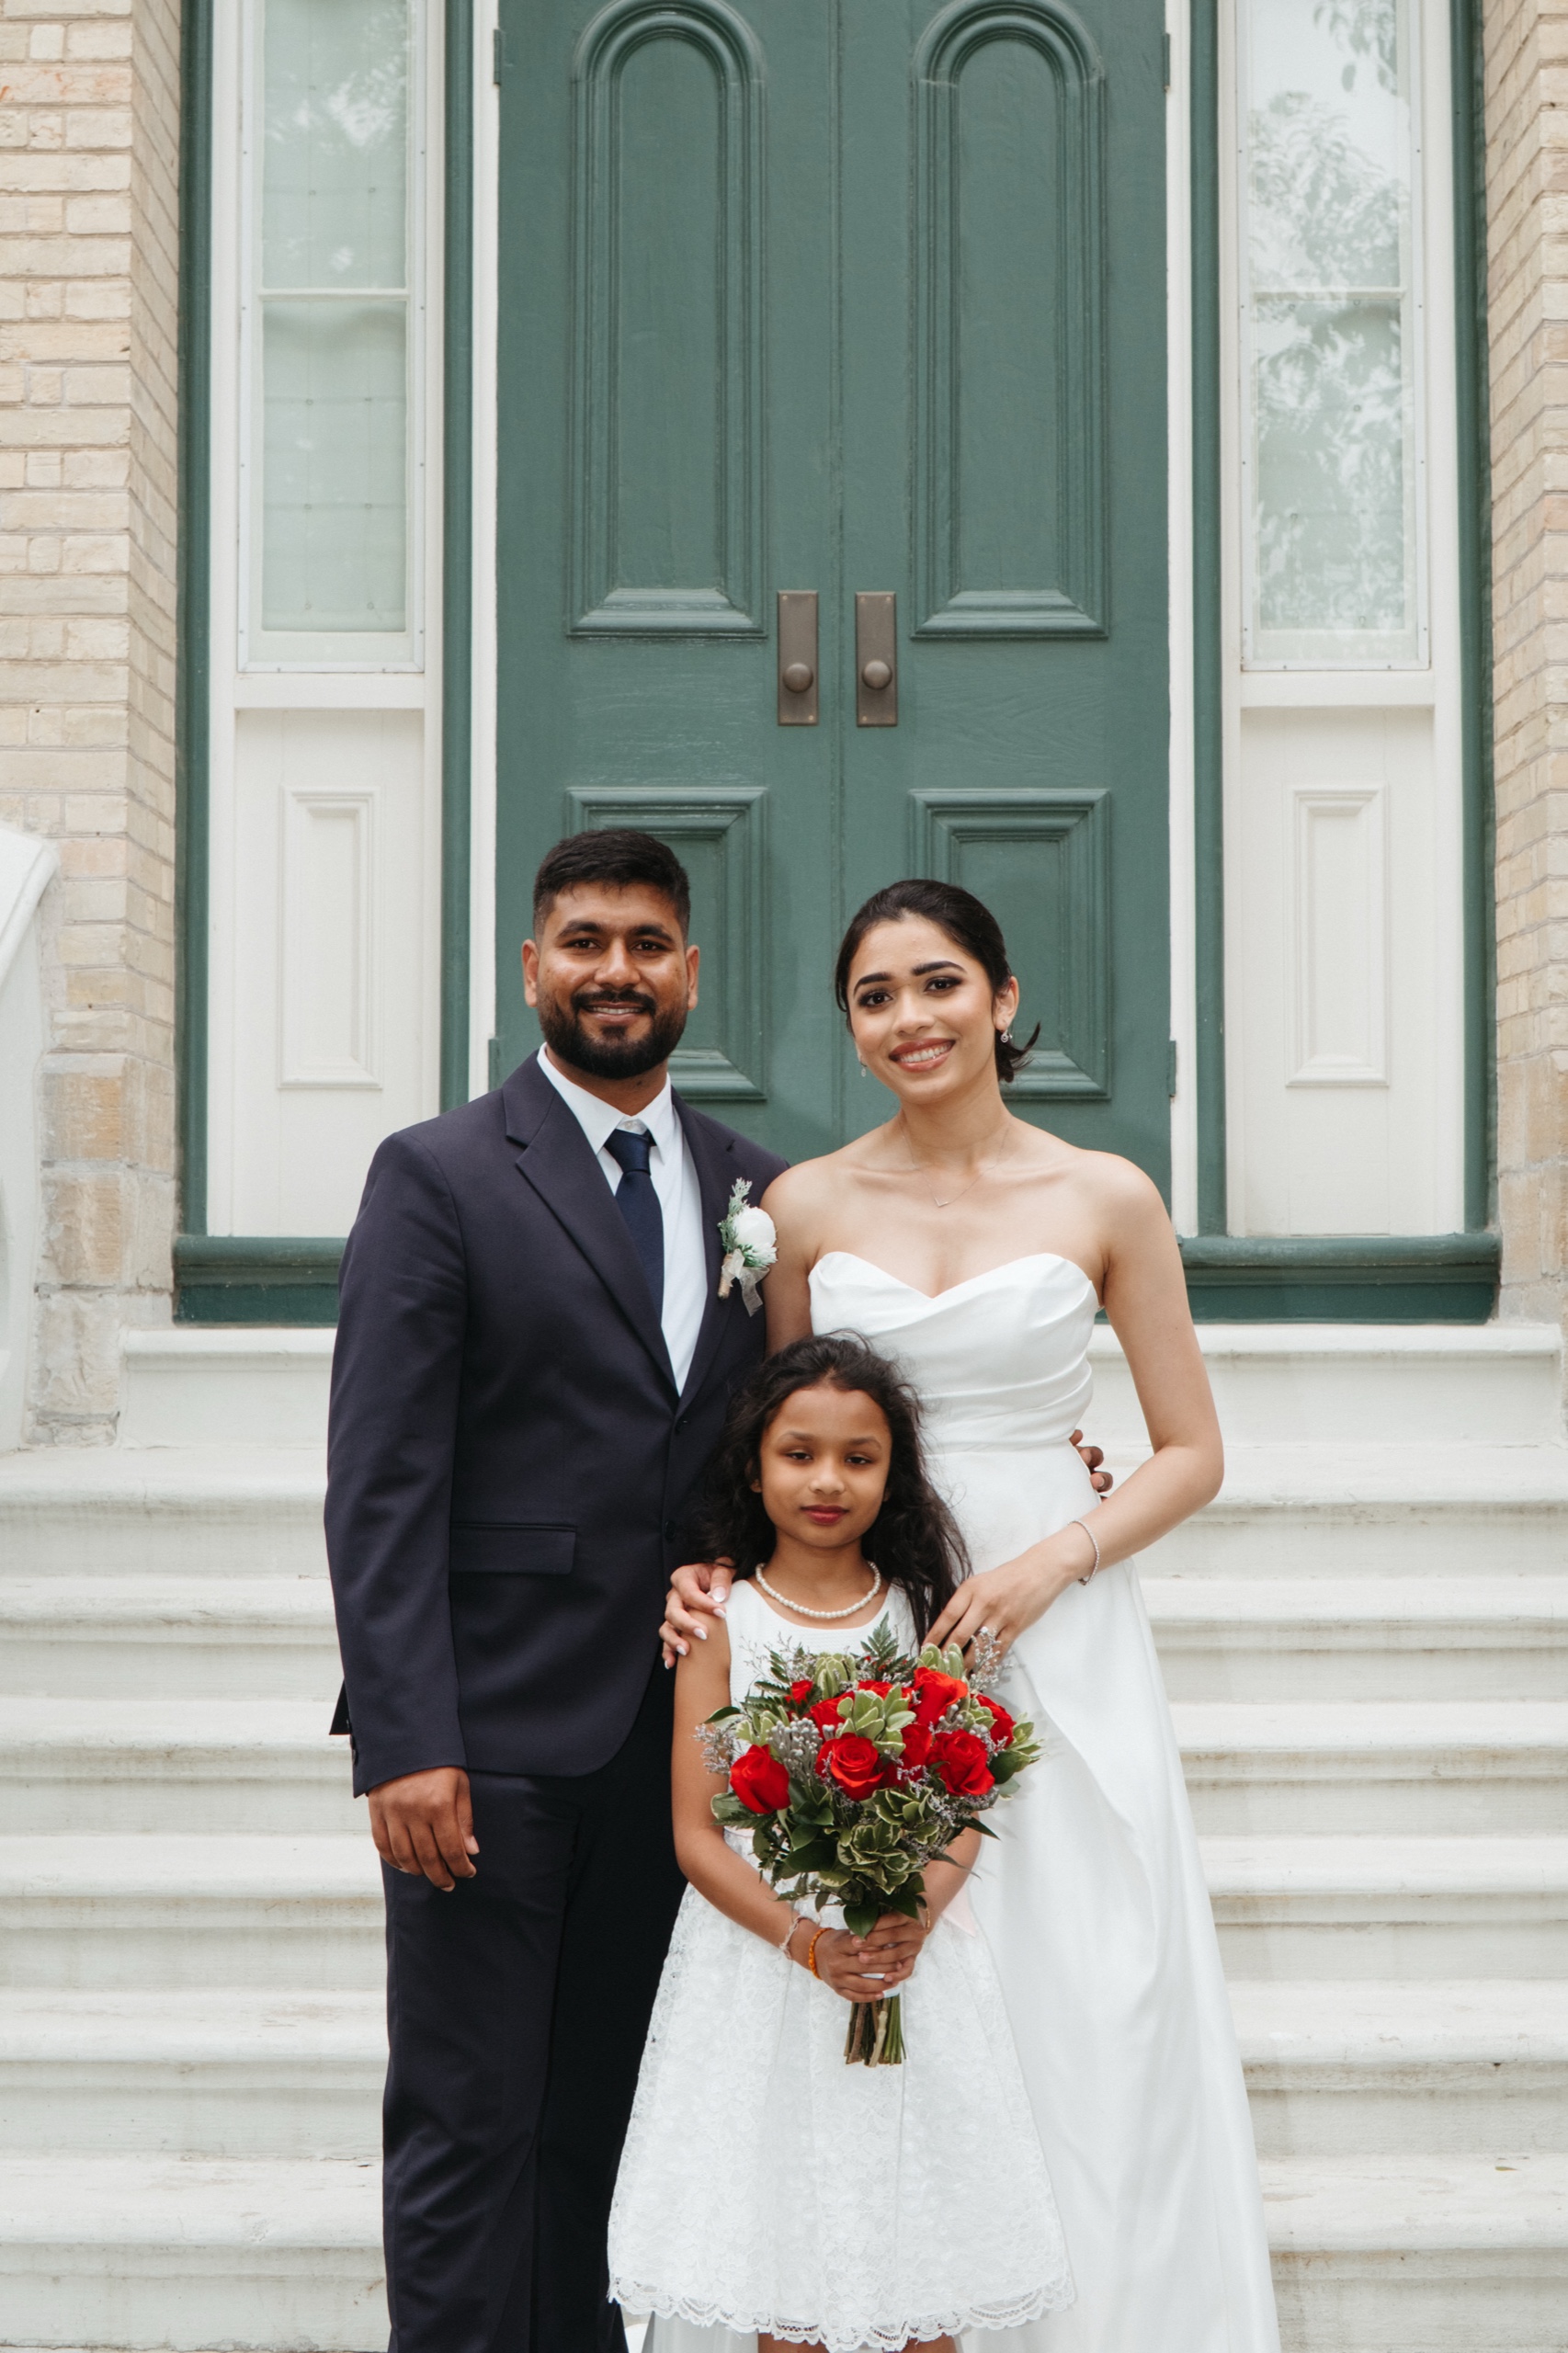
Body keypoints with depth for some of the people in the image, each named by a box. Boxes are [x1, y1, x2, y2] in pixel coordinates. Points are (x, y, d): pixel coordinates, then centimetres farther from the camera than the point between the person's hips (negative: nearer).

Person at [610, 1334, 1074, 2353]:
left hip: (917, 1963, 2)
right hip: (767, 1966, -1)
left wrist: (917, 1914, -18)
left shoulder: (924, 1615, 2)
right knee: (784, 2228, 3)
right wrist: (808, 1943, -18)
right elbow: (697, 1833, -6)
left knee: (919, 2230, 6)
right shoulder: (722, 1625, -3)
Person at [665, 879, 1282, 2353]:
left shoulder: (1105, 1200, 0)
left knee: (1083, 2006, 0)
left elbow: (1191, 1453, 3)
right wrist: (720, 1567, -7)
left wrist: (1052, 1561, -12)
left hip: (1060, 1644, -1)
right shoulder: (806, 1205, 4)